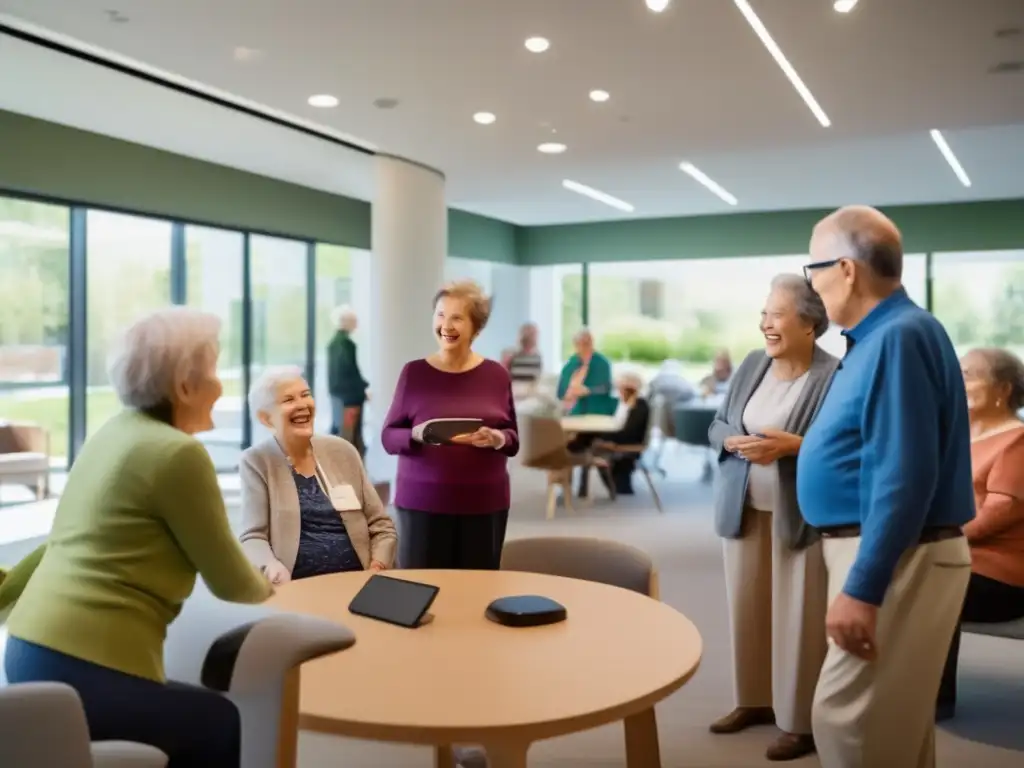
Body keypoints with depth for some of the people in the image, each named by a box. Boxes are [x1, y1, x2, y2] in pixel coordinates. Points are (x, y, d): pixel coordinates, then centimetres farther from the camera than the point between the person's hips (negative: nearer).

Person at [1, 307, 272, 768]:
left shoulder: (113, 434, 10)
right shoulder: (178, 453, -16)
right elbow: (229, 584, -6)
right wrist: (266, 586, 12)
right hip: (85, 670, -9)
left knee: (203, 717, 25)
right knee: (226, 726, 14)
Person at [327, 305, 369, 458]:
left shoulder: (333, 342, 13)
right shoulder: (346, 343, -15)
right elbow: (350, 370, -19)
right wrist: (364, 388, -11)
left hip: (336, 392, 9)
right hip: (349, 394, -9)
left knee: (337, 430, 12)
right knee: (348, 433, -5)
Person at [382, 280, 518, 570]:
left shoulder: (496, 374, 4)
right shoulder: (414, 373, 1)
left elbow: (514, 440, 8)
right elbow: (388, 437, 3)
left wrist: (496, 439, -14)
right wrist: (417, 434, -17)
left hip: (485, 504, 1)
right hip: (422, 502, -1)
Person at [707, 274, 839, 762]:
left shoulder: (835, 377, -13)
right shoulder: (751, 365, 6)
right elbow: (717, 426, 11)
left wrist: (794, 445, -24)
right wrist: (736, 441, -10)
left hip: (801, 517, -6)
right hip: (746, 511, 6)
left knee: (798, 619, 2)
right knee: (746, 609, 15)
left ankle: (800, 722, 17)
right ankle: (754, 699, 33)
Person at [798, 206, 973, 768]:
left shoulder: (900, 337, -20)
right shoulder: (879, 335, 12)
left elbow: (906, 479, -26)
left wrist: (862, 589, -27)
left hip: (895, 560, -10)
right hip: (877, 549, 10)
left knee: (847, 720, -4)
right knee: (894, 721, 19)